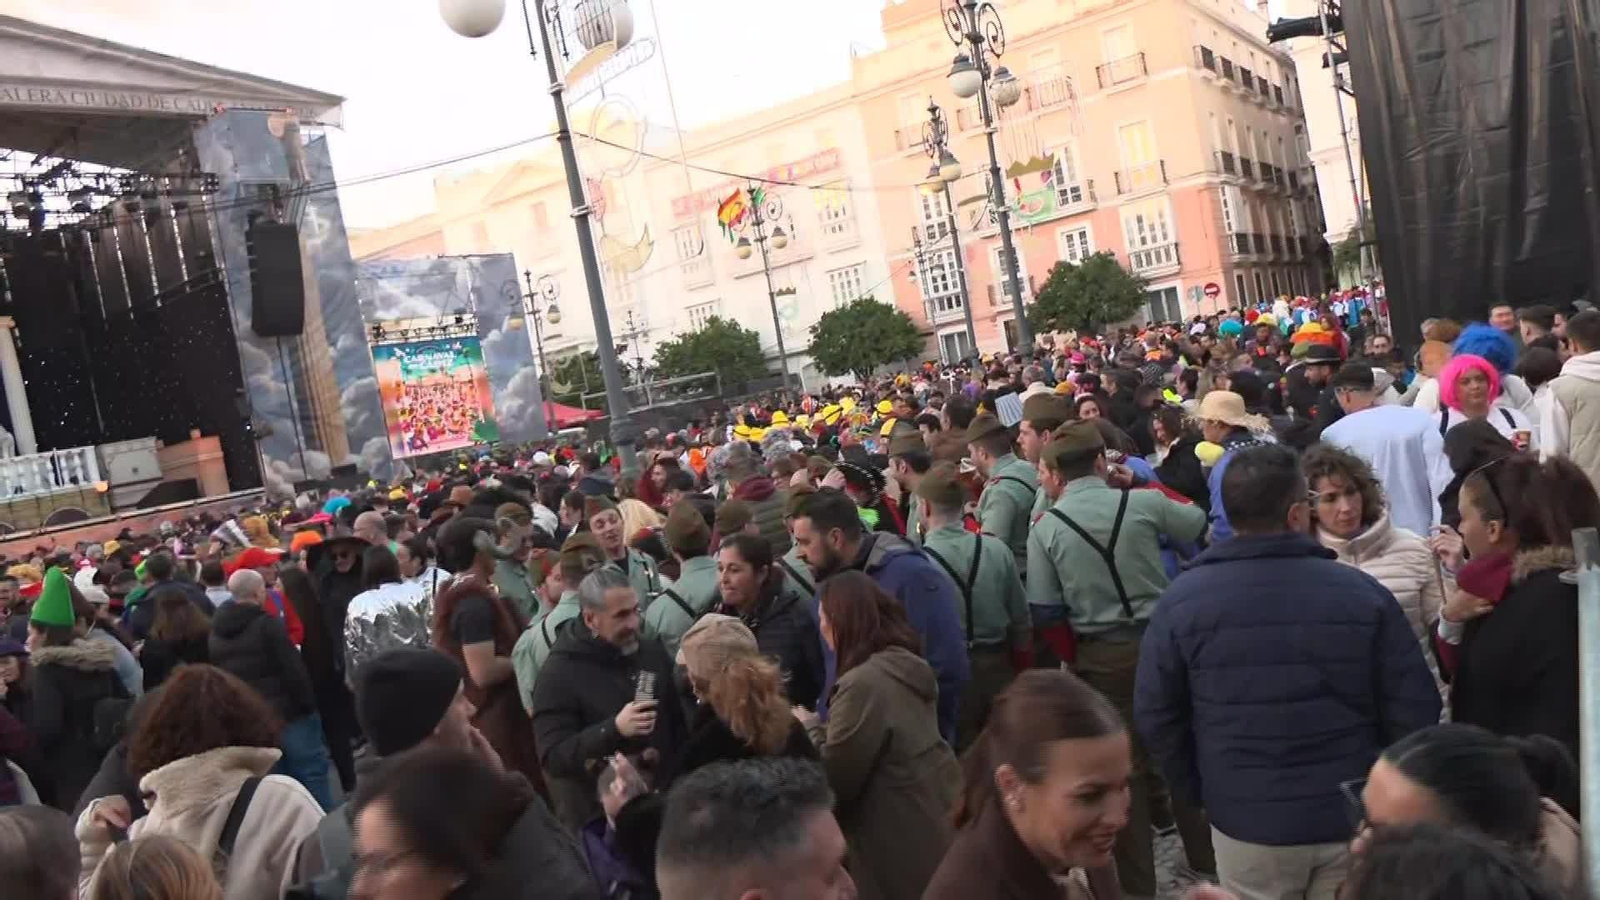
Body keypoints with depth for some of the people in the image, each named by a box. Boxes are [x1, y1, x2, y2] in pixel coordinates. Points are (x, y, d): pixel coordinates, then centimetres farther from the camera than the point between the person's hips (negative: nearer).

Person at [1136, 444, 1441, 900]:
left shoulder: (1182, 599, -11)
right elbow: (1415, 711, -7)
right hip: (1355, 817, 1)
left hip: (1245, 822, 0)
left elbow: (1154, 714, -5)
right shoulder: (1362, 591, -10)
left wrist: (1200, 790, 10)